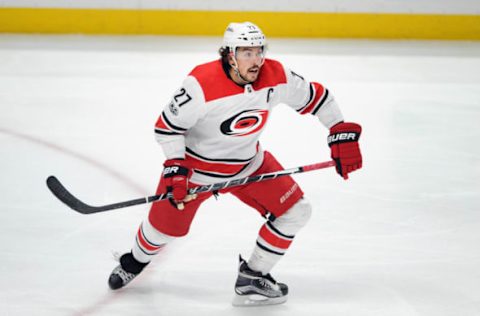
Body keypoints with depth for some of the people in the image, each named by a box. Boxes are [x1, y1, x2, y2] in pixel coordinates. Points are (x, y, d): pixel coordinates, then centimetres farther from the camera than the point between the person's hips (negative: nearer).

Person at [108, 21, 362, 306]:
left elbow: (315, 97, -5)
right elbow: (167, 125, -23)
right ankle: (135, 261, 44)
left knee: (295, 211, -6)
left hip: (249, 163, 4)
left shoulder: (276, 76, -19)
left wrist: (341, 135, -8)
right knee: (166, 227, 8)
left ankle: (252, 277, 8)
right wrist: (175, 169, -28)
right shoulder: (202, 84, -32)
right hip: (197, 165, -4)